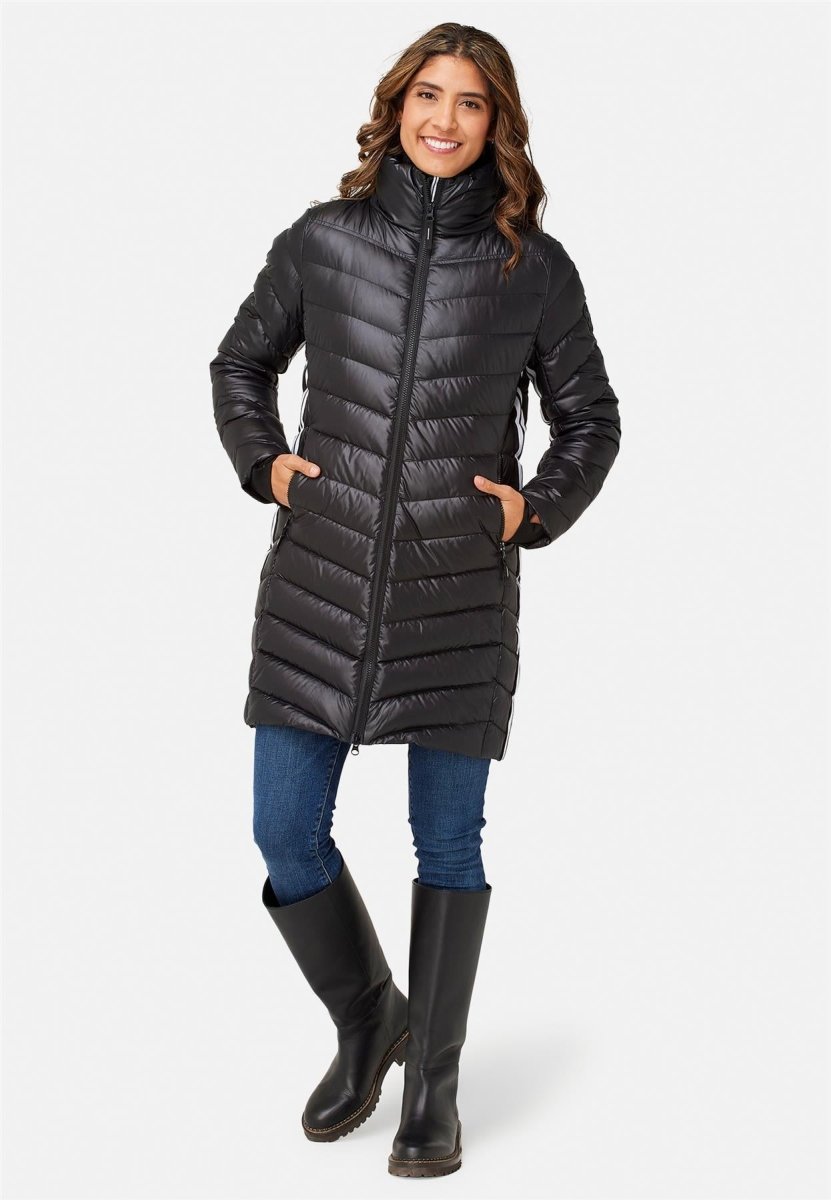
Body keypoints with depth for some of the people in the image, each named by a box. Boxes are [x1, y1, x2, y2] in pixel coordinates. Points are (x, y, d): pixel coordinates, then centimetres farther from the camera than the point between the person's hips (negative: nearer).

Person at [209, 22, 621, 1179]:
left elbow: (589, 419, 12)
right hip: (319, 576, 2)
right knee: (286, 833, 3)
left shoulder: (534, 265, 1)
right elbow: (240, 366, 18)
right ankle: (365, 1024, 30)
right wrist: (263, 463, 2)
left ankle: (433, 1087, 22)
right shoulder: (322, 240, 4)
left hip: (459, 590, -1)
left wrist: (540, 506, -3)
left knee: (449, 845, 5)